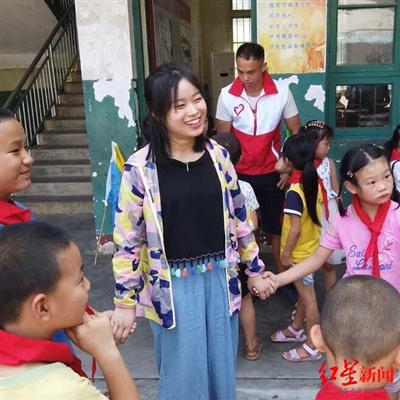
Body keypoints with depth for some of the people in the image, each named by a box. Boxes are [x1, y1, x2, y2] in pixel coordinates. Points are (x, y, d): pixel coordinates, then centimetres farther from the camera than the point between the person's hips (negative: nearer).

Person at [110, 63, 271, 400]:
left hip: (219, 277, 4)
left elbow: (239, 217, 7)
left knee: (222, 368, 19)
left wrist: (255, 269, 12)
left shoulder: (218, 155, -2)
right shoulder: (140, 169, -14)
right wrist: (125, 301, -6)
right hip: (173, 285, -3)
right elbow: (127, 239, -9)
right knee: (184, 373, 13)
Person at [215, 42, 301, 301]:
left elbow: (296, 132, -1)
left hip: (272, 173, 0)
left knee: (277, 228, 11)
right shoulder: (227, 95, -10)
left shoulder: (282, 92, -10)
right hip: (240, 174, 0)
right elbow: (222, 138, -1)